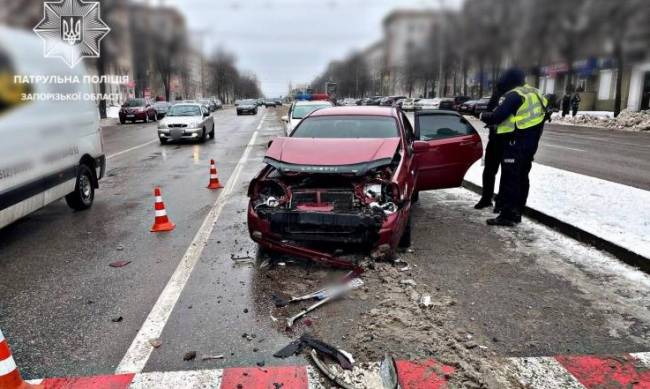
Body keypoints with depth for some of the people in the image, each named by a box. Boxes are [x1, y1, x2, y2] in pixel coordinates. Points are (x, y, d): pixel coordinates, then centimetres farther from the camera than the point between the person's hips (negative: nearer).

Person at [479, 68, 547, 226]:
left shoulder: (515, 95, -13)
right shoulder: (534, 94, 16)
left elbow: (496, 117, -17)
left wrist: (483, 116, 1)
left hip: (516, 143, -10)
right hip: (530, 143, 10)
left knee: (509, 180, -6)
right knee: (521, 178, 15)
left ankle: (507, 216, -4)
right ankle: (516, 213, 23)